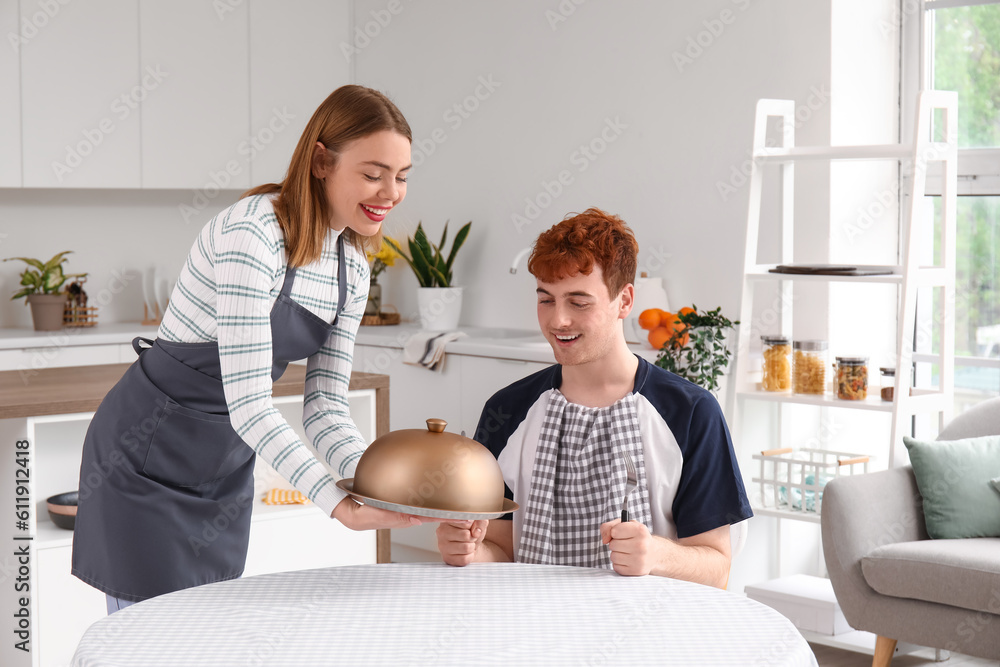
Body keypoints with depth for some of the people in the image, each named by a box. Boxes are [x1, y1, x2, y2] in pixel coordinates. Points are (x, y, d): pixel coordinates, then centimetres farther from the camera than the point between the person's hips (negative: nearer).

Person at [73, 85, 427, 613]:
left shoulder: (352, 271, 1)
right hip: (149, 453, -8)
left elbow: (325, 406, -1)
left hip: (227, 466, 8)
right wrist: (340, 505, -36)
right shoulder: (251, 232, -25)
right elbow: (247, 402, -29)